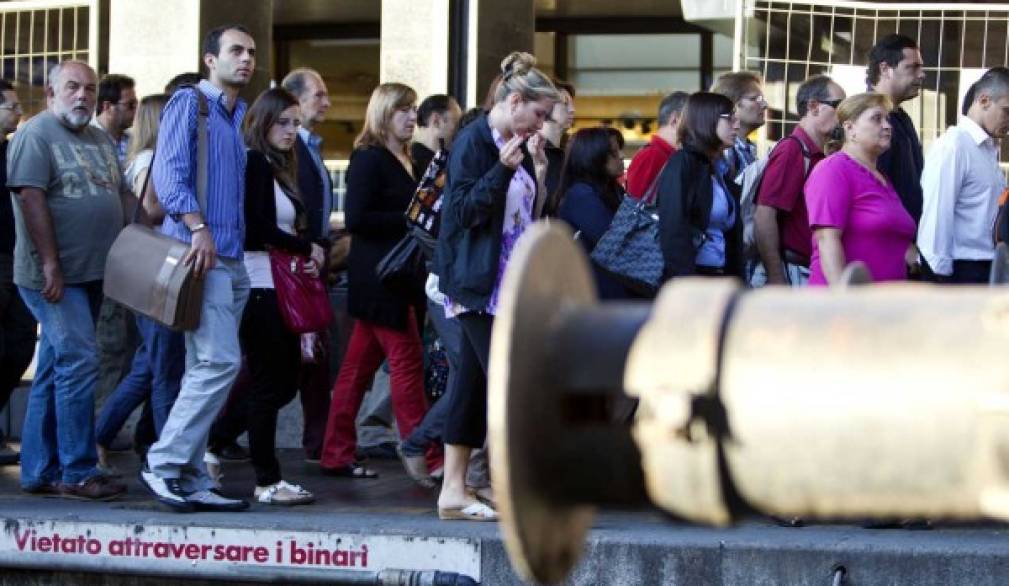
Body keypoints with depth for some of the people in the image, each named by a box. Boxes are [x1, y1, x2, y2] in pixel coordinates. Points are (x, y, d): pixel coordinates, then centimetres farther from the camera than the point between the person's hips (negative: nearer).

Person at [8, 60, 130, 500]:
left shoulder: (100, 141, 17)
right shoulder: (37, 134, -8)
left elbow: (123, 198, 21)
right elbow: (31, 199, -16)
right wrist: (50, 265, -21)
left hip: (92, 276, 8)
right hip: (55, 276, -8)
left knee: (55, 372, 10)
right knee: (79, 361, -12)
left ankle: (38, 472, 15)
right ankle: (77, 473, -8)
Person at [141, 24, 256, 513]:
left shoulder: (244, 117, 20)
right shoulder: (189, 103, -2)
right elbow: (169, 174, -13)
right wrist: (198, 228, -23)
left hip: (232, 259, 8)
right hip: (199, 254, -8)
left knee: (206, 371, 8)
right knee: (220, 362, -17)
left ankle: (190, 480, 10)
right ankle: (164, 465, -11)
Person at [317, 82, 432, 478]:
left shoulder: (401, 160, 17)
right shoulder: (369, 159, -11)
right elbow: (356, 219, -19)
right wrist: (410, 219, -17)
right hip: (379, 277, -9)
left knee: (360, 364, 10)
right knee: (407, 360, -7)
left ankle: (337, 456, 14)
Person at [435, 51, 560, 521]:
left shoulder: (516, 145, 14)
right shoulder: (473, 142, -11)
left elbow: (532, 213, 16)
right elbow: (463, 211, -17)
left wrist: (538, 168, 2)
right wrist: (503, 170, -25)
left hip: (509, 284, 9)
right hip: (479, 283, -9)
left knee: (473, 385, 9)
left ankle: (453, 491, 12)